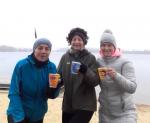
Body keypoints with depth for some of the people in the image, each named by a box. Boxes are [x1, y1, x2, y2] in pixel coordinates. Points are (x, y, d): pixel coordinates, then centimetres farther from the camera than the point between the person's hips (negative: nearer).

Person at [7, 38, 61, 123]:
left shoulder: (52, 67, -8)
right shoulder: (22, 65, -17)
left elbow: (52, 95, -3)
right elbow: (14, 94, -16)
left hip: (38, 115, 4)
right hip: (19, 115, -4)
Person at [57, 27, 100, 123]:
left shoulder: (90, 58, -6)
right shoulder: (65, 57, 3)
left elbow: (96, 81, -11)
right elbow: (59, 76, 9)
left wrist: (86, 71, -29)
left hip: (85, 105, -4)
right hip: (67, 105, 4)